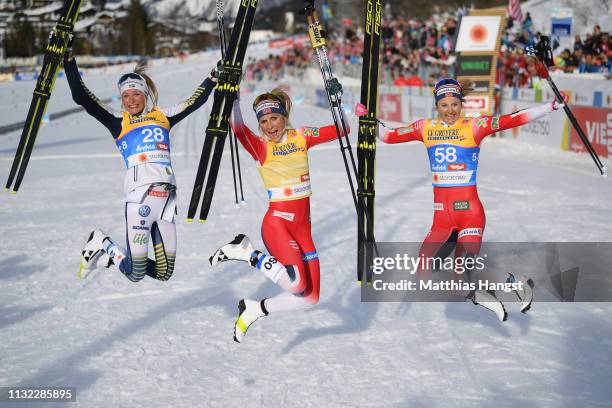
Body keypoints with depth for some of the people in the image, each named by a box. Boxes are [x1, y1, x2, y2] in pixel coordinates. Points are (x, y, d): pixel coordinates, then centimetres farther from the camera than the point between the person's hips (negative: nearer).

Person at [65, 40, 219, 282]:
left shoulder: (163, 116, 16)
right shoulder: (118, 121, 6)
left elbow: (196, 101, 25)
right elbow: (81, 97, -1)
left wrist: (215, 76, 23)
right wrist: (69, 62, -5)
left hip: (167, 196, 5)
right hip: (139, 197, -4)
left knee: (164, 273, 7)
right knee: (136, 274, -8)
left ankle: (110, 255, 28)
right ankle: (102, 246, 22)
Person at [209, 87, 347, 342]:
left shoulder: (301, 137, 7)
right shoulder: (260, 147, -5)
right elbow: (238, 128, -24)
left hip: (303, 226, 5)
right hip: (277, 222, -5)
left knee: (311, 297, 3)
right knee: (297, 282, -27)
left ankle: (255, 310, 21)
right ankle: (248, 253, -5)